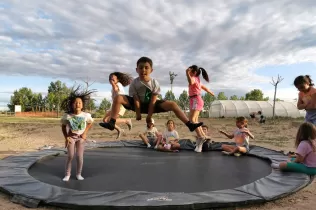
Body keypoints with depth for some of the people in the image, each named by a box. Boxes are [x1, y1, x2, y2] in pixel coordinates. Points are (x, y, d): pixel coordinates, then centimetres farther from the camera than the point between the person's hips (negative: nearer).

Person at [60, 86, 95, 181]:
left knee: (79, 156, 1)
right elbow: (63, 126, 0)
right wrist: (66, 137, -6)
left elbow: (90, 123, 5)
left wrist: (85, 133, -3)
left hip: (81, 137, 0)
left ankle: (79, 174, 17)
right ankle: (67, 174, 16)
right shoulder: (67, 116, -16)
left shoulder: (86, 115, -16)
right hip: (71, 137, 0)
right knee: (70, 156, 1)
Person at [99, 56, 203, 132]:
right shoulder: (134, 83, -15)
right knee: (118, 98, -25)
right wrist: (138, 114, -17)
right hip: (139, 104, 0)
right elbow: (136, 100, -15)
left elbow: (153, 101, -16)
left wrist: (149, 116, -18)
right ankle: (111, 123, -23)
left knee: (172, 104, -20)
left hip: (150, 104, 0)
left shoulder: (155, 83, -15)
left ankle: (190, 124, -17)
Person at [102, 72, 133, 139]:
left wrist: (113, 83, -23)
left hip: (121, 106, -9)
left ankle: (127, 121, 0)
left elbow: (115, 89, -33)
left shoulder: (118, 84, -10)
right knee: (105, 120, 3)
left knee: (110, 120, -20)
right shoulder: (115, 86, 15)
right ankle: (119, 130, 16)